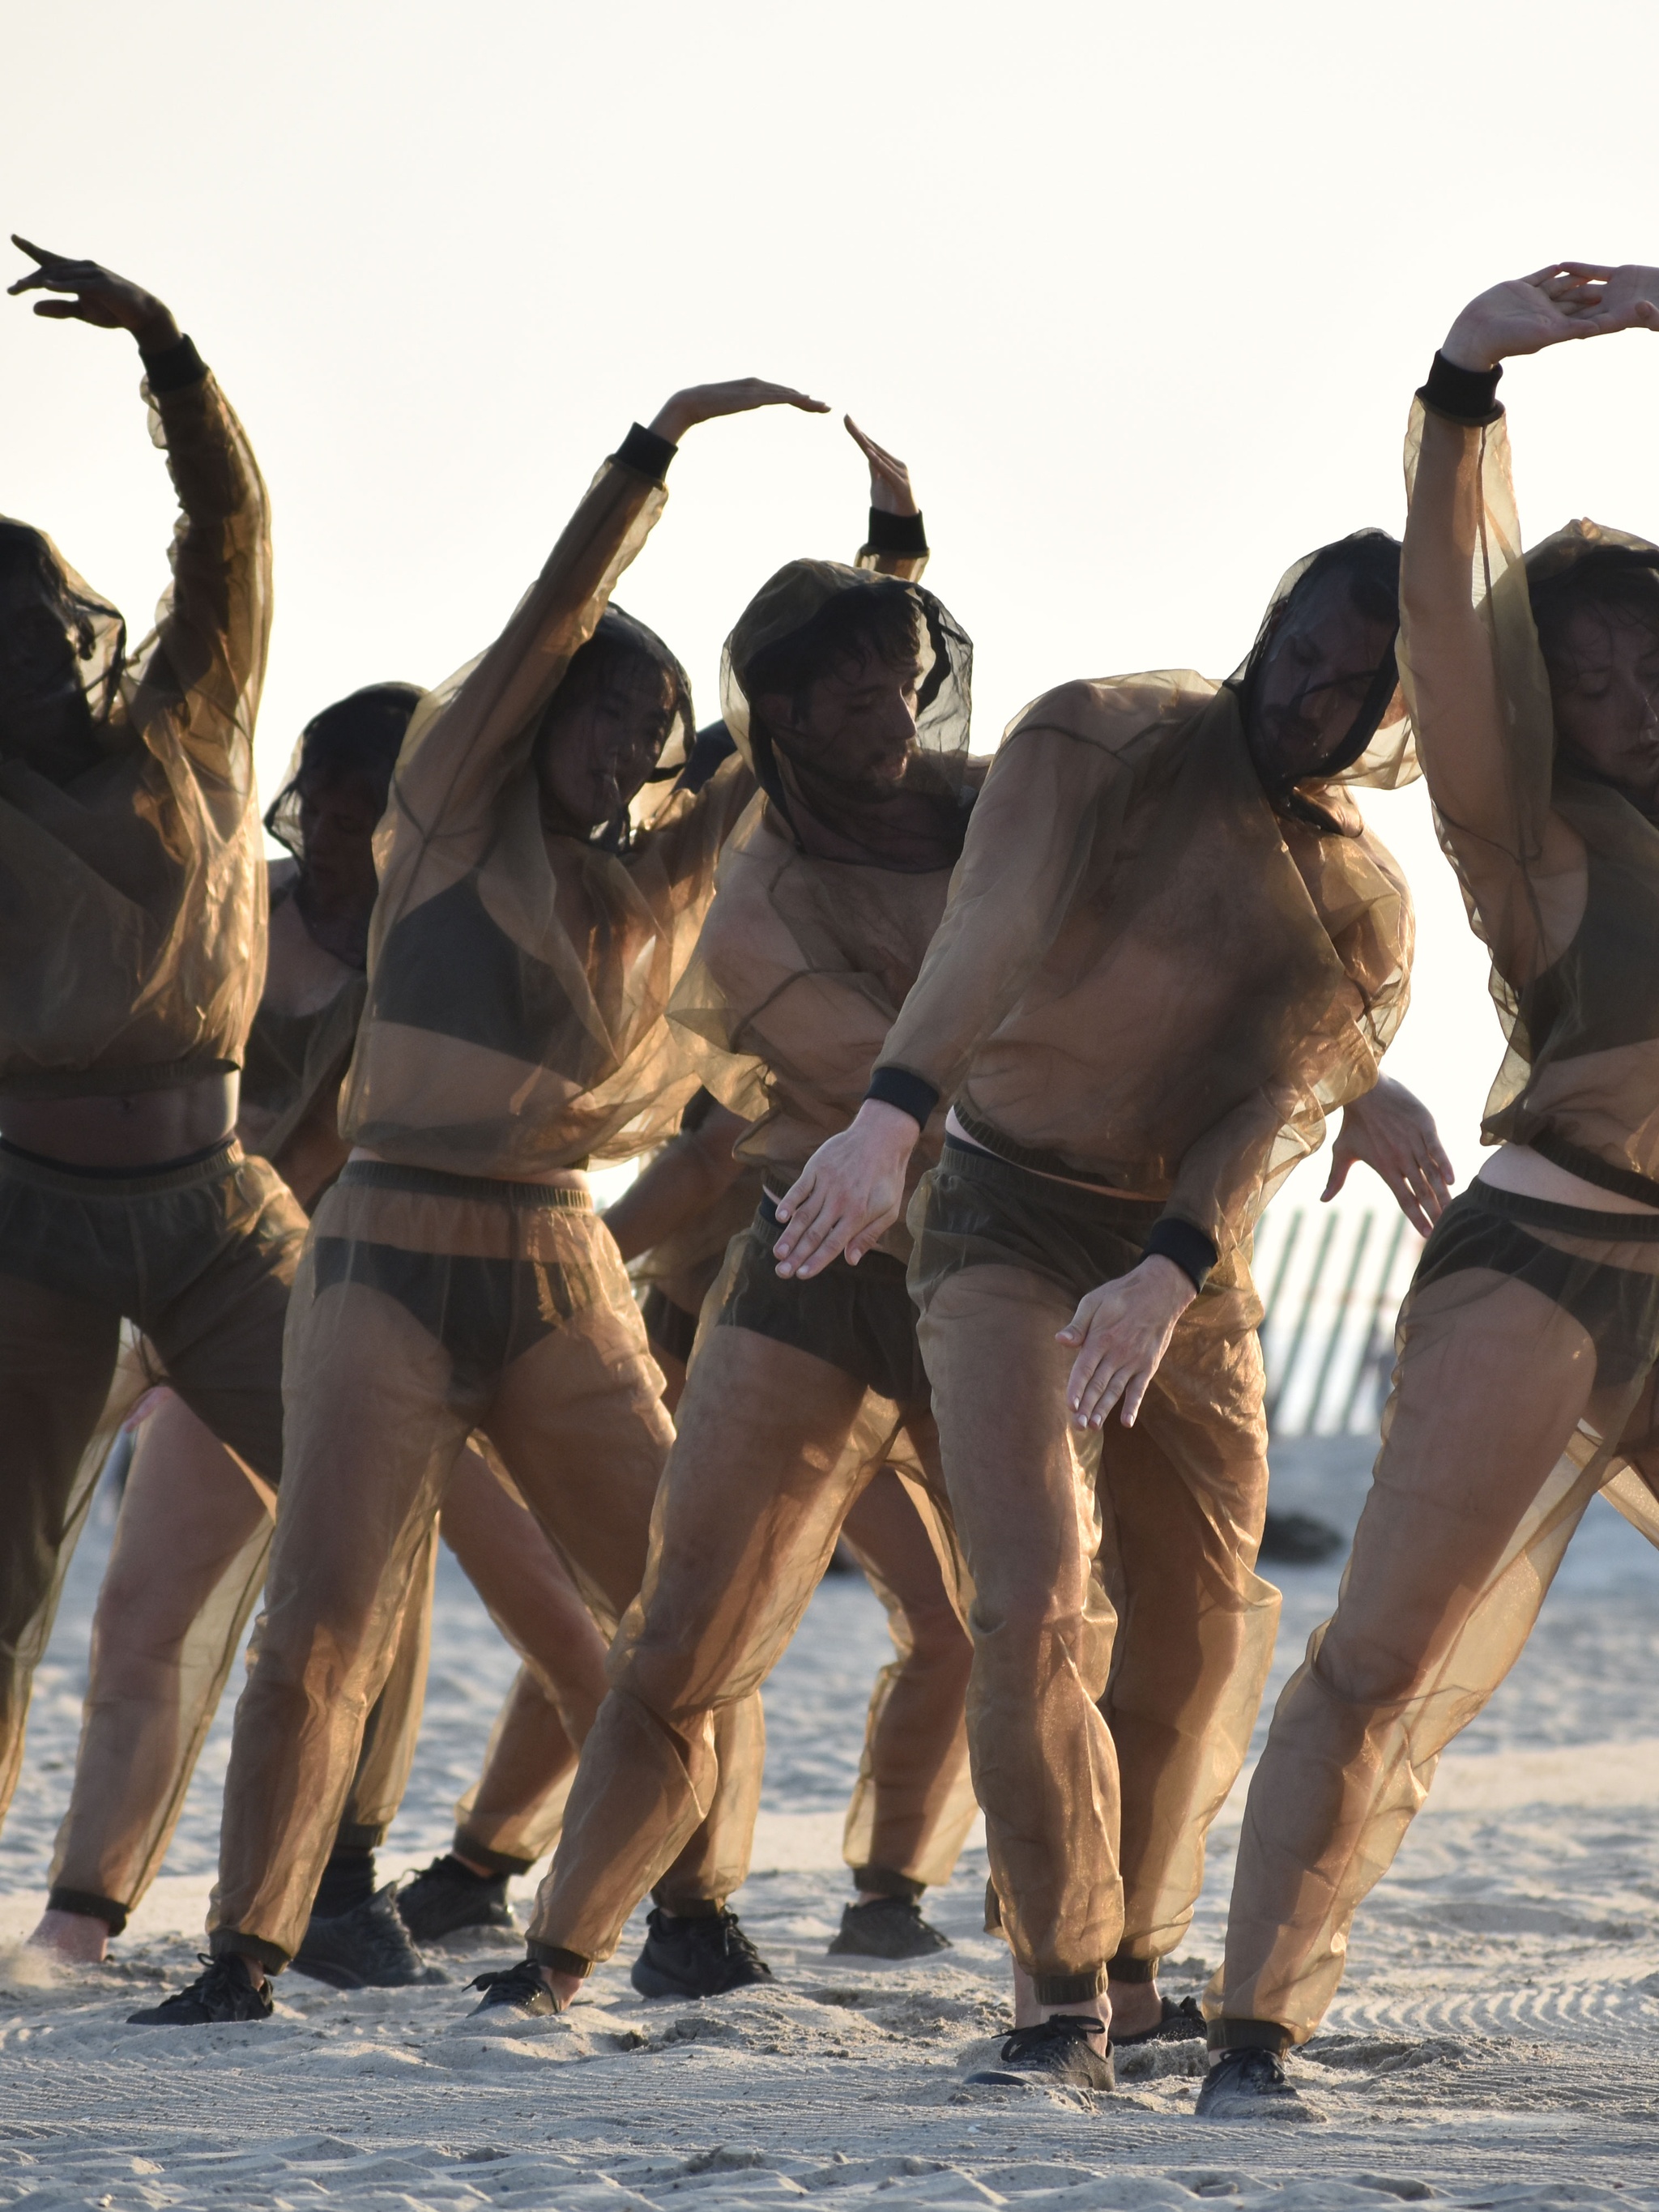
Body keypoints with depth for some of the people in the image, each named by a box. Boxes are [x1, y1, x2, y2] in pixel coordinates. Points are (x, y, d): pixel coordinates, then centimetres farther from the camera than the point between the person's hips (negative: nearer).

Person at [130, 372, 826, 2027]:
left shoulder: (659, 881, 12)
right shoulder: (451, 813, 0)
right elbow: (551, 616, -10)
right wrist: (660, 443, -18)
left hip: (561, 1271, 5)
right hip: (392, 1255, -5)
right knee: (318, 1623, -13)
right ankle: (244, 1955, -13)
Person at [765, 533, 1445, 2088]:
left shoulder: (1369, 914, 4)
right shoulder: (1106, 747, -10)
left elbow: (1278, 1106, -11)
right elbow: (997, 930, -28)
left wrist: (1168, 1273, -29)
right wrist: (891, 1112, -45)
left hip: (1195, 1269, 5)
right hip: (1010, 1225, -5)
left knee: (1197, 1634, 10)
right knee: (1034, 1606, -18)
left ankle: (1129, 1969, 28)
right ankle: (1057, 2000, -11)